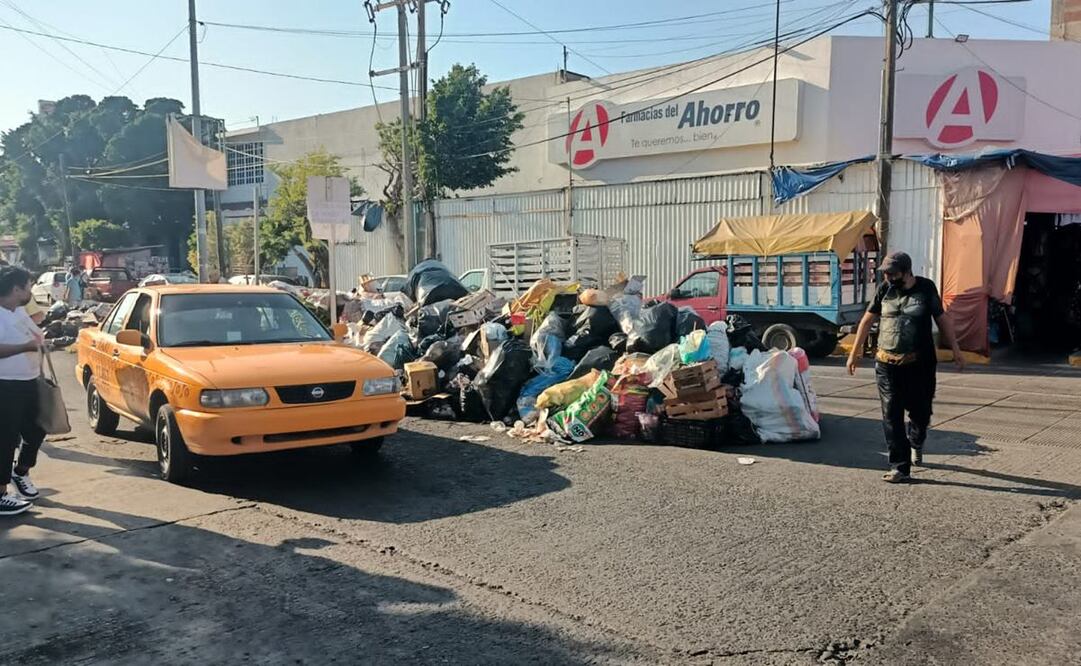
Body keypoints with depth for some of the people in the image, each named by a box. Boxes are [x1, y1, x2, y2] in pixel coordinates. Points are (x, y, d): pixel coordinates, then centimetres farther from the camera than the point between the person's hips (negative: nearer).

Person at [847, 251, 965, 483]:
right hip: (887, 365, 1)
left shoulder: (926, 288, -1)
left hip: (920, 364, -1)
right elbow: (867, 321, 9)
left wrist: (955, 349, 7)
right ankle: (900, 467, 3)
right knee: (892, 417, -3)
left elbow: (942, 319, 8)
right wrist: (854, 353, 9)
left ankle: (916, 443, 44)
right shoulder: (884, 289, 2)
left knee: (920, 412, 10)